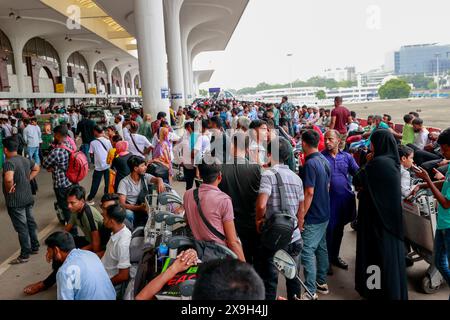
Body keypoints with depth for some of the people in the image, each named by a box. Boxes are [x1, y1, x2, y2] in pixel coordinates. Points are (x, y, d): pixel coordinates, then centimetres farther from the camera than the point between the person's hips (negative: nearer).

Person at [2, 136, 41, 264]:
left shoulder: (9, 162, -22)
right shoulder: (26, 160, 4)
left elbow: (8, 179, -39)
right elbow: (36, 169, 22)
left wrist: (9, 189, -20)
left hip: (15, 201, -8)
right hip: (28, 198, 8)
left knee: (22, 228, 2)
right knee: (31, 223, 19)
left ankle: (24, 255, 13)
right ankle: (35, 247, 32)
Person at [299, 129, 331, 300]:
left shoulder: (310, 163, -20)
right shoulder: (325, 161, 8)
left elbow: (309, 192, -23)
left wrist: (301, 217, -18)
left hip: (312, 217, -9)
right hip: (324, 214, 9)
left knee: (307, 252, -4)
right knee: (321, 248, 18)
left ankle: (310, 292, 0)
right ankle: (322, 283, 31)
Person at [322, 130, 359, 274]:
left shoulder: (347, 157, 6)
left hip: (345, 198, 4)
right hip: (328, 199, -4)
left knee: (339, 229, 17)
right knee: (328, 230, 2)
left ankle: (335, 256, 34)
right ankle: (326, 259, 17)